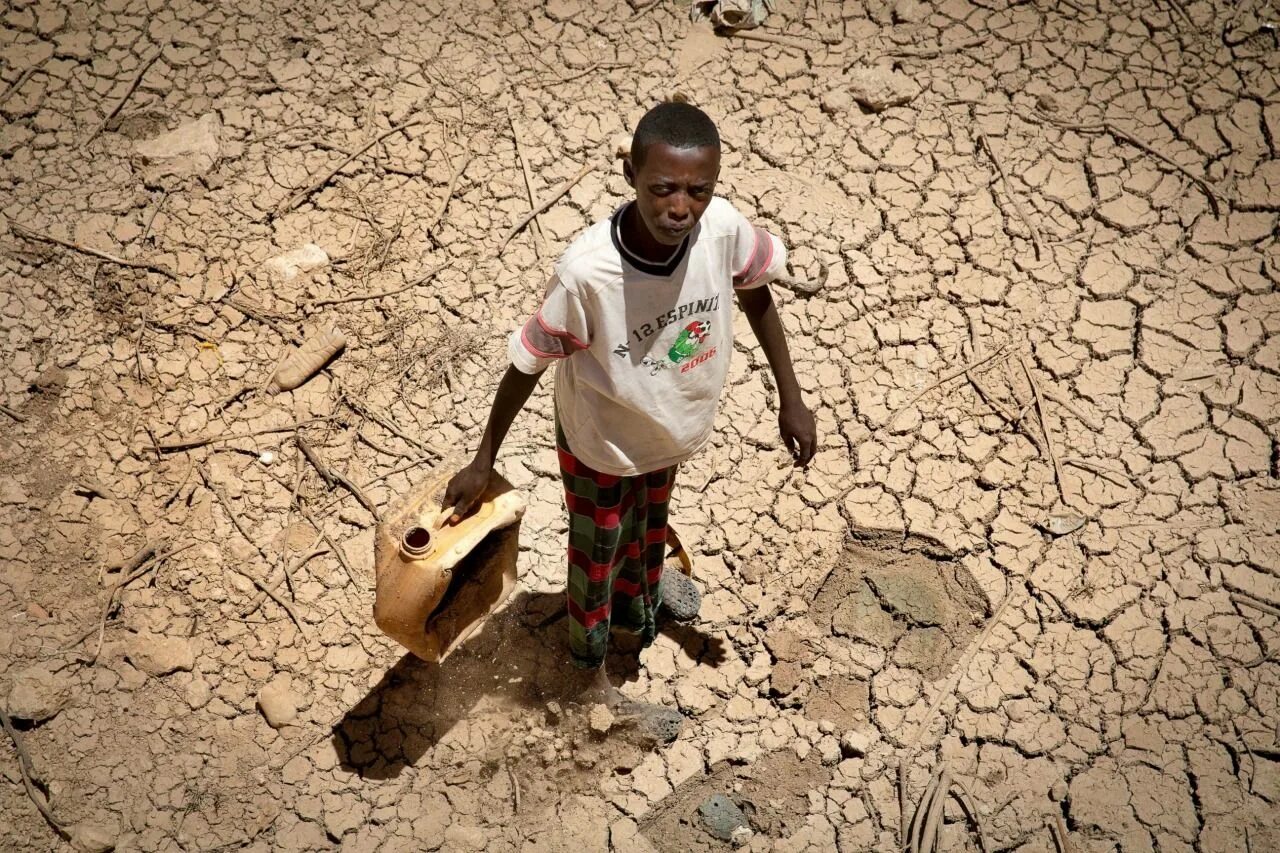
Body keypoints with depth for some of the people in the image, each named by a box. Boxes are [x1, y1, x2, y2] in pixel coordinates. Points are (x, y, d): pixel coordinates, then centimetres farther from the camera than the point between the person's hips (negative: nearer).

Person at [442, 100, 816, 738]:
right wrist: (483, 460, -13)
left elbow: (757, 297, -5)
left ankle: (636, 613, 66)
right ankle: (593, 674, 51)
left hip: (669, 431, 4)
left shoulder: (725, 229, -28)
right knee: (597, 555, 22)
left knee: (647, 529, 33)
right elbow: (528, 364, -24)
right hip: (600, 445, -4)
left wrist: (791, 400, 1)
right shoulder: (586, 271, -39)